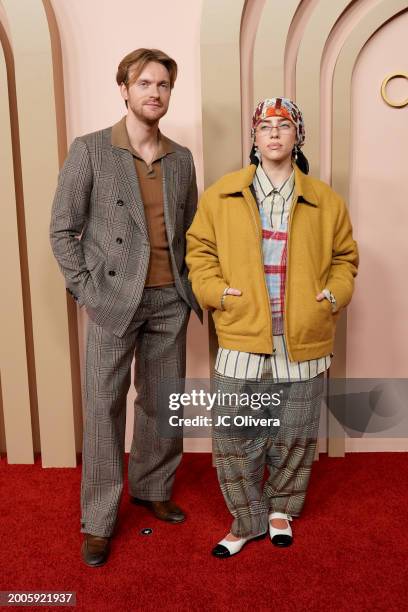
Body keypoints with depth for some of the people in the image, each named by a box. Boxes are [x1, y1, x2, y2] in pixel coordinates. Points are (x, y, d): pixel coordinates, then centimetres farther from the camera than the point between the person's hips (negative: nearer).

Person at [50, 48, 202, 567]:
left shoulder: (181, 158, 9)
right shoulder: (89, 150, -3)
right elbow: (62, 230, -3)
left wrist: (187, 284, 5)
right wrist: (86, 292, -9)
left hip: (169, 301, 4)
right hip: (114, 300, -4)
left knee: (162, 403, 12)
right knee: (104, 408, 2)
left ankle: (153, 489, 34)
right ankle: (98, 521, 18)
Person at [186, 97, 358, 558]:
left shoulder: (325, 201, 6)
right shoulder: (221, 194, 3)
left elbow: (344, 256, 15)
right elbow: (200, 248, 8)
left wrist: (335, 294, -1)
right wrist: (214, 290, -7)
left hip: (304, 342, 1)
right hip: (241, 339, -1)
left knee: (294, 435, 14)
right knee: (233, 435, 4)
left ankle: (282, 508, 39)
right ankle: (248, 520, 27)